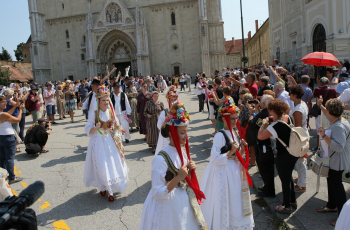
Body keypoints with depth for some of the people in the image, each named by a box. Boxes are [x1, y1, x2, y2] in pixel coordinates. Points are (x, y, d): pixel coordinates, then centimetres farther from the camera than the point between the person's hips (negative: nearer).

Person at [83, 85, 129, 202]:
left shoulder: (111, 112, 3)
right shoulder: (94, 114, -7)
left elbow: (117, 128, 13)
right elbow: (88, 130, -5)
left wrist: (116, 125, -9)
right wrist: (96, 128, -23)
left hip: (110, 142, 3)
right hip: (98, 143, -3)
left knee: (112, 164, 4)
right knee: (101, 165, -1)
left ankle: (111, 189, 17)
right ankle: (103, 187, 21)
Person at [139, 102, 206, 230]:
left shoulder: (183, 152, -1)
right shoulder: (161, 159, -24)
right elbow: (157, 193, -23)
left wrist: (190, 171, -7)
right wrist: (178, 178, -29)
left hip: (185, 203, 7)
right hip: (168, 207, -7)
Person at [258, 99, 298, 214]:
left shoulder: (276, 125, -26)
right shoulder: (288, 118, -2)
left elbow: (260, 136, -24)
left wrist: (264, 124, -11)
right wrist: (271, 122, 7)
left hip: (283, 156, -8)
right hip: (293, 153, 8)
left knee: (285, 180, 7)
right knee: (288, 176, 24)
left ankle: (287, 206, 23)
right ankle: (293, 201, 39)